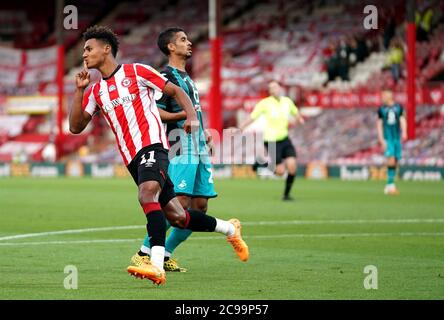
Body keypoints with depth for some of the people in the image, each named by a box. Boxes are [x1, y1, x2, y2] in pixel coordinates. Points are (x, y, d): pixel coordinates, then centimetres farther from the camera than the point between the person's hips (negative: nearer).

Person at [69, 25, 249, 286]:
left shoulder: (136, 71, 4)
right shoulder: (96, 92, 18)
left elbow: (176, 91, 7)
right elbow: (76, 127, 10)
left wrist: (192, 116, -9)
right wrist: (79, 90, 1)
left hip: (152, 145, -6)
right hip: (133, 158, 6)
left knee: (147, 195, -31)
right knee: (176, 217, 6)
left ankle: (157, 265, -42)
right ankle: (230, 229, 28)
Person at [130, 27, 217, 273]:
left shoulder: (186, 77, 23)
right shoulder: (166, 76, -7)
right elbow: (155, 112, -15)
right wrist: (183, 114, -27)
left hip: (198, 150, 9)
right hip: (180, 150, -9)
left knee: (200, 205, 3)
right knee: (180, 202, -18)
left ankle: (165, 255, 10)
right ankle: (143, 254, -12)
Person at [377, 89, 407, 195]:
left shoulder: (398, 107, 6)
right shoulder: (381, 109, 3)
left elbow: (402, 120, 4)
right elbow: (379, 124, 4)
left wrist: (404, 132, -13)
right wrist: (381, 139, -4)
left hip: (397, 138, 3)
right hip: (387, 138, -3)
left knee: (395, 161, 4)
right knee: (391, 159, -18)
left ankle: (389, 186, 14)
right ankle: (390, 184, -18)